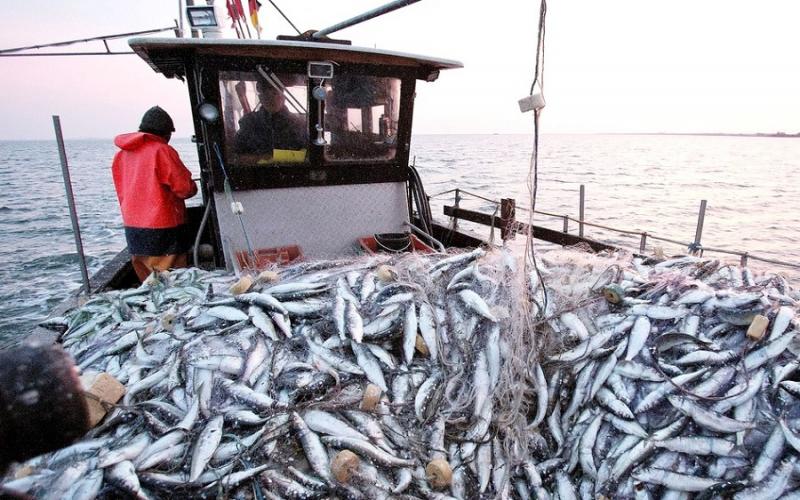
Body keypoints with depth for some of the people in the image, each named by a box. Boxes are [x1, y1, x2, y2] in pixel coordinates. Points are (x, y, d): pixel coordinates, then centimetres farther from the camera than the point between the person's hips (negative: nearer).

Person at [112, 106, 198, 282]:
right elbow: (185, 187, -13)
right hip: (163, 227, -6)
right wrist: (193, 189, 8)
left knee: (148, 279, 14)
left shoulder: (121, 154, 7)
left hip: (132, 226, 6)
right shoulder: (162, 151, -13)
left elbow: (122, 191, 14)